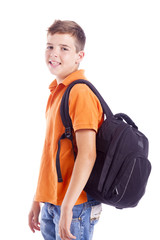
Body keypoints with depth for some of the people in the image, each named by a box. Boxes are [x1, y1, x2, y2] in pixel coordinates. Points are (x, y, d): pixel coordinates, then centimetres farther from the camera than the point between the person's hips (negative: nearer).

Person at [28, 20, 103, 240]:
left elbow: (87, 155, -23)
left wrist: (67, 207, -25)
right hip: (51, 204, 8)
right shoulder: (57, 92, 12)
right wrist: (38, 199, 18)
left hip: (74, 206, -8)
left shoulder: (81, 93, -16)